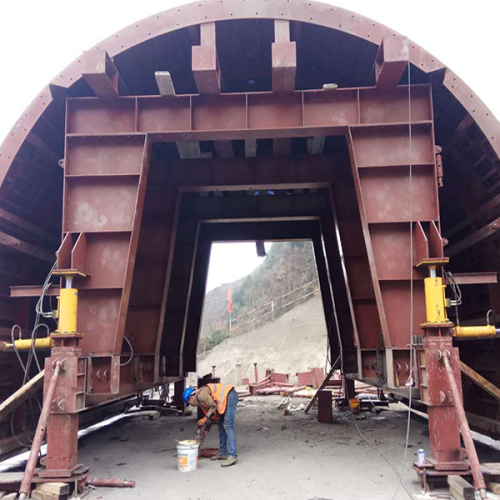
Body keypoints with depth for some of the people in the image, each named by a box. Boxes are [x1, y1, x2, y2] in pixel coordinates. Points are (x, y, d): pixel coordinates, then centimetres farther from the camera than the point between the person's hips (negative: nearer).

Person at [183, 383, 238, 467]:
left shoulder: (200, 395, -11)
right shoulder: (200, 401, 19)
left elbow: (213, 406, -16)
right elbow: (211, 415, 24)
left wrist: (205, 418, -6)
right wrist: (206, 430, 25)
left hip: (230, 396, -11)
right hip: (227, 398, 11)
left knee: (227, 426, -14)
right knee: (221, 425, 15)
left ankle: (232, 456, -16)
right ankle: (223, 453, 21)